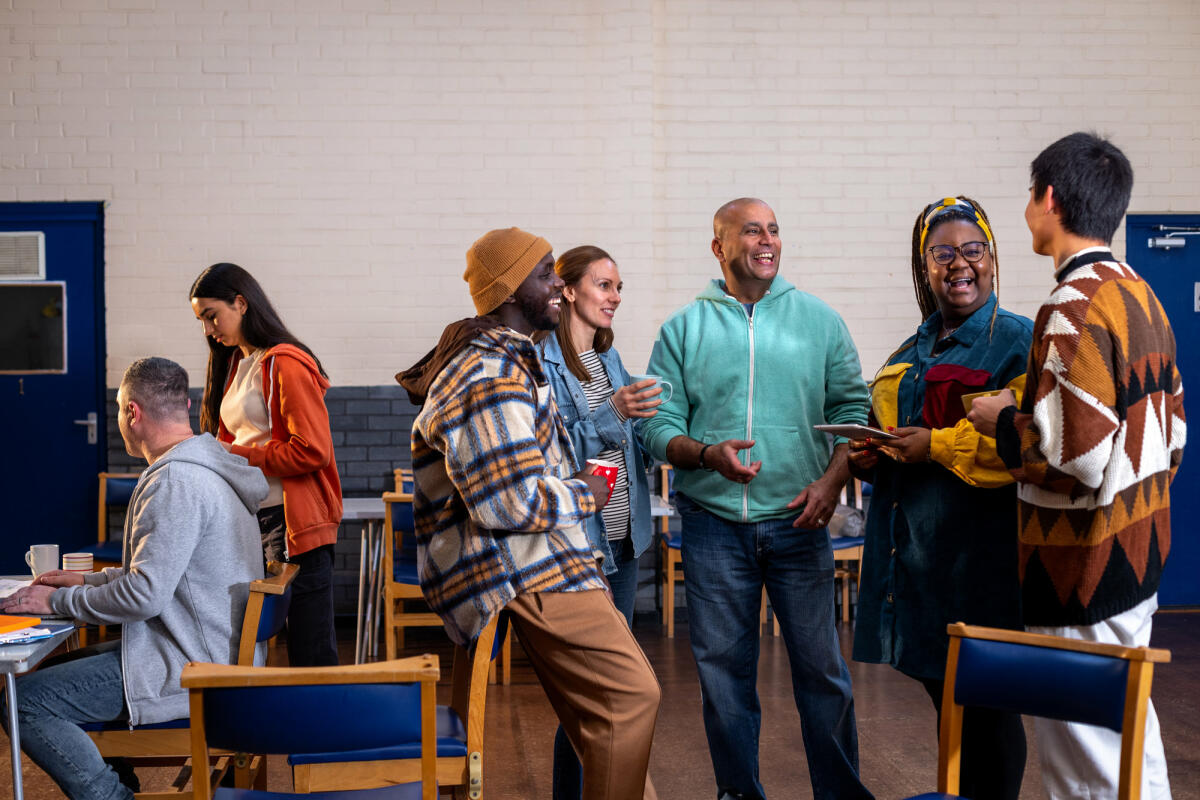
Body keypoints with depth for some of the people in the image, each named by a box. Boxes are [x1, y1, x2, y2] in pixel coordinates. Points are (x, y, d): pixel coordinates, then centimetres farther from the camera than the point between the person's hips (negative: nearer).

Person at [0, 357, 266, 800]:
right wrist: (88, 580, 18)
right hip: (215, 651, 11)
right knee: (54, 670, 22)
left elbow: (145, 595, -24)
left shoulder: (175, 481, -21)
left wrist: (58, 601, -10)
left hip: (188, 670, -11)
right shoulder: (207, 467, 12)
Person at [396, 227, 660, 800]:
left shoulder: (504, 357, 17)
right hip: (528, 573, -11)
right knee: (631, 693, -12)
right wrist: (584, 496, -9)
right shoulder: (490, 380, -20)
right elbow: (514, 502, -25)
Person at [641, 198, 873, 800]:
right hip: (714, 525, 0)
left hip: (799, 523, 0)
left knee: (821, 666, 2)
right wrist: (707, 453, -17)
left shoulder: (820, 320, 6)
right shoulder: (682, 330, 4)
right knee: (723, 670, 7)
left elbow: (852, 409, 6)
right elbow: (659, 427, 1)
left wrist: (832, 480, -8)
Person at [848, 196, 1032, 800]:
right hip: (915, 552, 7)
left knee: (985, 701, -1)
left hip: (980, 558, -7)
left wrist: (937, 446, -18)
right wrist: (868, 454, 7)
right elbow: (888, 427, 29)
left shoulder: (1019, 341, -6)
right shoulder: (913, 352, 18)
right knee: (943, 696, 14)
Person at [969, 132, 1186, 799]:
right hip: (1142, 546, 10)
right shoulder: (1141, 295, 10)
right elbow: (1173, 429, 17)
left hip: (1086, 568, -10)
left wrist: (1004, 423, -11)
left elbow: (1077, 457, -26)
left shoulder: (1074, 308, -20)